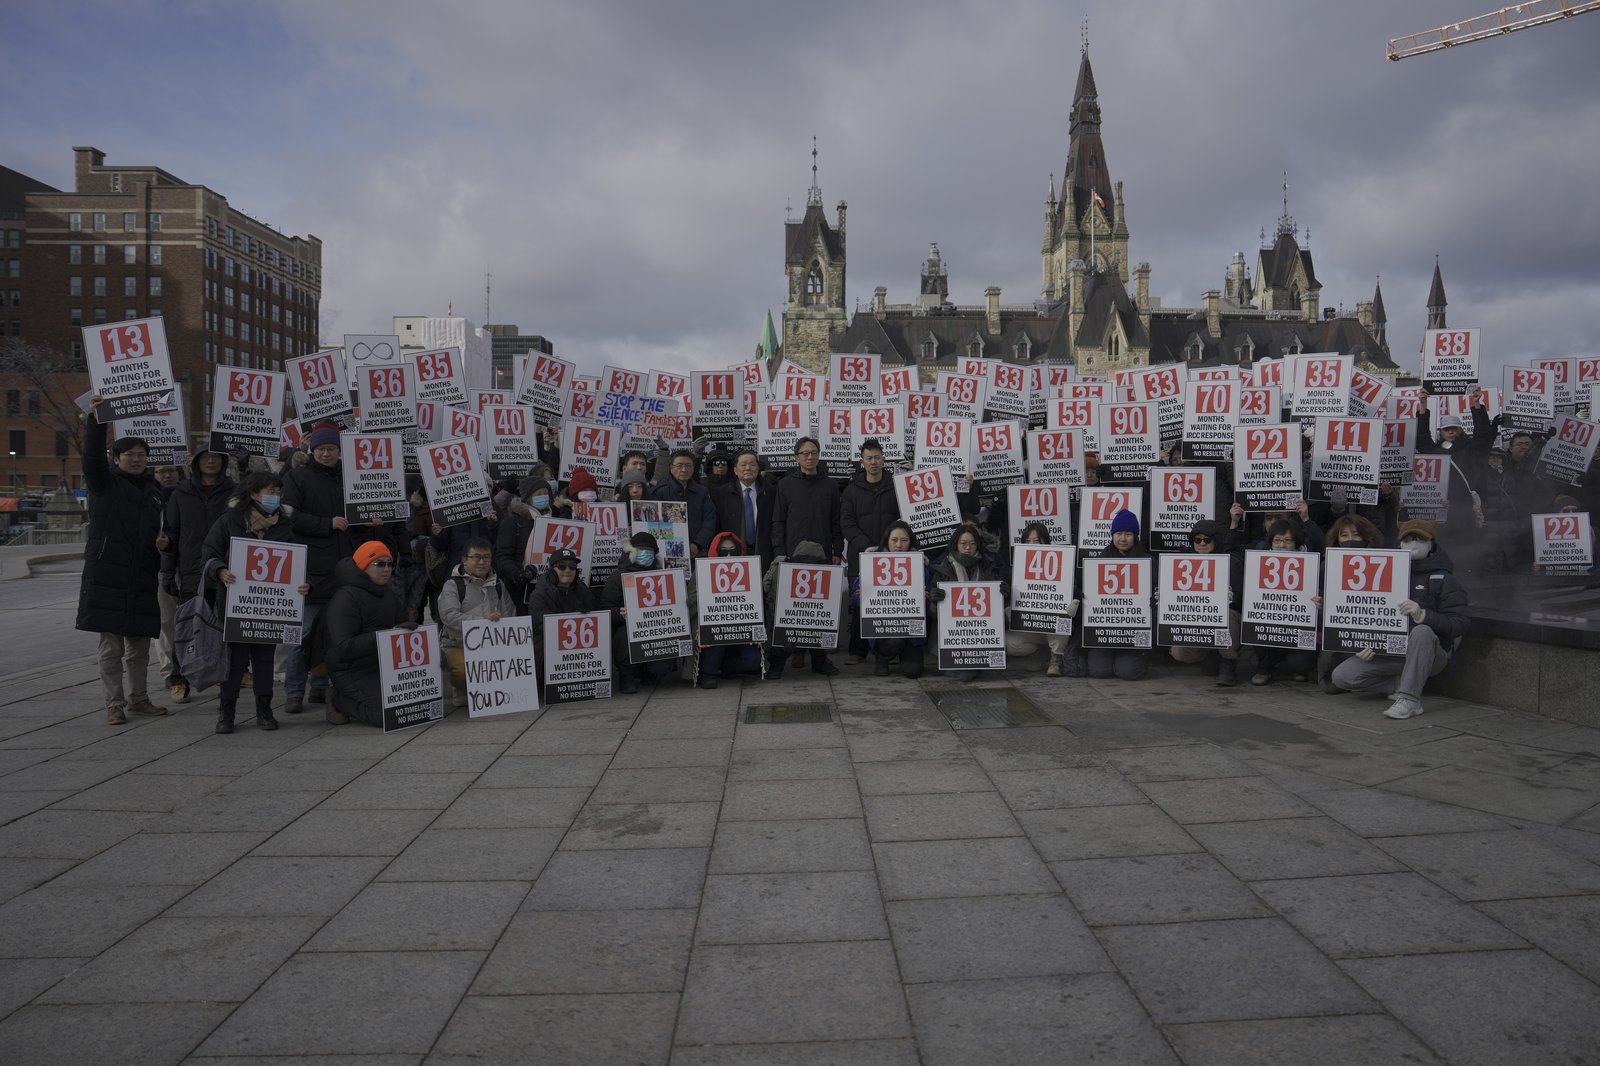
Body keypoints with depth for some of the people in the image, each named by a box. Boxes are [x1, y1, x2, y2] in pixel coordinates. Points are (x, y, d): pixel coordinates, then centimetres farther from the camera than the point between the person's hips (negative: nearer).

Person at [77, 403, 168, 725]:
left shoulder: (154, 491, 16)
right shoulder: (105, 483, 3)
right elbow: (92, 457, -17)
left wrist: (162, 542, 3)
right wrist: (96, 419, -28)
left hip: (142, 578, 5)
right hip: (107, 575, -5)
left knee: (140, 645, 11)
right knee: (111, 645, -2)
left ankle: (138, 699, 23)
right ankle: (115, 704, 6)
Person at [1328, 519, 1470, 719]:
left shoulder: (1443, 579, 0)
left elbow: (1459, 624, -12)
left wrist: (1422, 615, -31)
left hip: (1427, 652, -4)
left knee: (1421, 631, -39)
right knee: (1341, 676, -14)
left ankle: (1410, 699, -31)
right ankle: (1405, 682, 3)